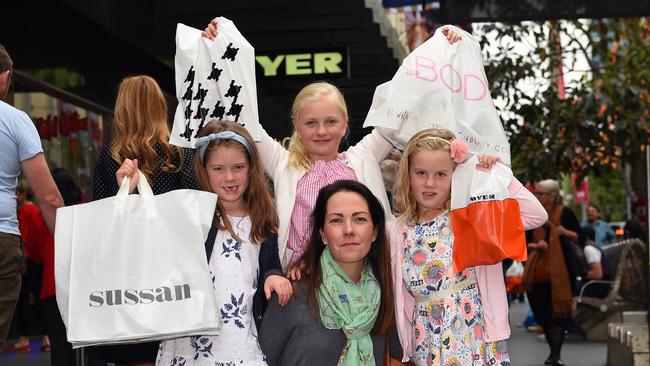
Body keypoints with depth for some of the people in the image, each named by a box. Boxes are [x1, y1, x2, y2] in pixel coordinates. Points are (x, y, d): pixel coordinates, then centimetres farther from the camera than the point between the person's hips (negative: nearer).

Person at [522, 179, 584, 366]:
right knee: (542, 314, 7)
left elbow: (581, 238, 2)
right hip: (537, 271, 4)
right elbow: (524, 241, 9)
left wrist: (565, 232, -16)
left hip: (559, 271, -4)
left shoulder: (565, 213, -1)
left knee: (558, 312, -8)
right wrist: (535, 245, -11)